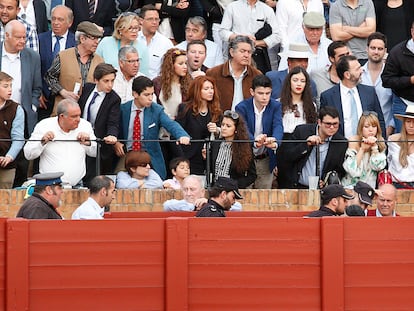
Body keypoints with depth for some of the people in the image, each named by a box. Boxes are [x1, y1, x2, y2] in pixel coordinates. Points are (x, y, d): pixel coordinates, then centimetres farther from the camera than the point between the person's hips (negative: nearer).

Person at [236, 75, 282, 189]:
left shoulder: (275, 106, -4)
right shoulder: (242, 108, -11)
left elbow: (278, 127, -20)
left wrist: (275, 142, -44)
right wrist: (255, 142, -48)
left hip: (266, 161, 2)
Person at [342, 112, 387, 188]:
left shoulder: (380, 142, 4)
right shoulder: (353, 141, -7)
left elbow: (378, 167, -5)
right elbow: (353, 172, -14)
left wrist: (374, 147, -14)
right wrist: (362, 149, -18)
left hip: (369, 187, 4)